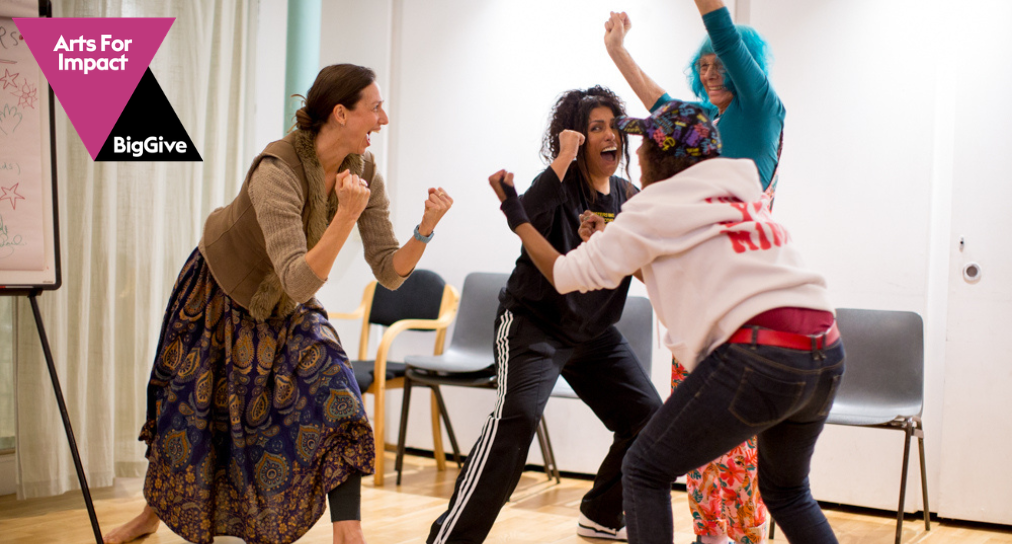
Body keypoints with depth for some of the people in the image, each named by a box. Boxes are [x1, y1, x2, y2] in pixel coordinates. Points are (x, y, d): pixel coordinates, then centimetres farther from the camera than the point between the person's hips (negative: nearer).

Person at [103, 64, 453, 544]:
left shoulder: (364, 172, -19)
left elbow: (389, 272, -18)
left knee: (334, 401, -17)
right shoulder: (276, 172, -36)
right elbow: (299, 280, -44)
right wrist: (346, 216, -52)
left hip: (288, 313, 4)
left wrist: (425, 230, -34)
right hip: (218, 296, -3)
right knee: (185, 407, 14)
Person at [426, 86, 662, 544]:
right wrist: (562, 160, -31)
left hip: (594, 332, 7)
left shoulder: (628, 197, 7)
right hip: (534, 322, -7)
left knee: (647, 418, 8)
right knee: (517, 416, -27)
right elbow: (526, 218, -34)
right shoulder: (561, 184, -12)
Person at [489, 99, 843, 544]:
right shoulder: (743, 194, 22)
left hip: (758, 357, -8)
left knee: (645, 472, 9)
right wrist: (611, 239, 35)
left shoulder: (656, 205, 1)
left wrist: (515, 216, 20)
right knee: (786, 491, 29)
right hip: (827, 354, 8)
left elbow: (567, 274, 8)